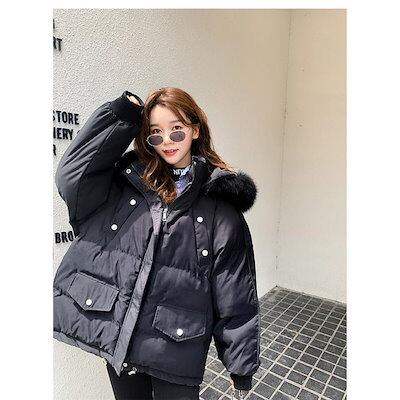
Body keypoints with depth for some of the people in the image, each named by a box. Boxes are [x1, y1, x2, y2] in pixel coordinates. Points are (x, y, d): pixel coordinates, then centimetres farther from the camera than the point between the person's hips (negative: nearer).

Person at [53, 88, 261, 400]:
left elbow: (236, 292, -7)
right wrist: (121, 116, -14)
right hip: (116, 338, 3)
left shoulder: (219, 202, -9)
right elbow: (72, 176, -17)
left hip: (176, 348, -2)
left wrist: (242, 363, -2)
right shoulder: (126, 181, 0)